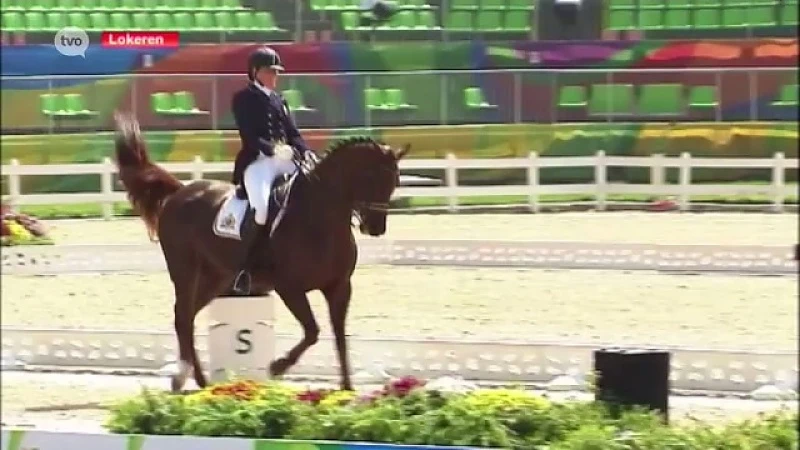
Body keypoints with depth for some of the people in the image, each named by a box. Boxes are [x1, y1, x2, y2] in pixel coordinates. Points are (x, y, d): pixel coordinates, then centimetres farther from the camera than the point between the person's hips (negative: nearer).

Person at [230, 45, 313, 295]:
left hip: (284, 159, 7)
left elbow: (293, 133, 17)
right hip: (257, 160, -7)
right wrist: (273, 148, -25)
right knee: (261, 207, -32)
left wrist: (306, 153, -4)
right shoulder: (243, 98, 2)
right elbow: (249, 136, -10)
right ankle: (242, 268, -20)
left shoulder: (279, 100, 22)